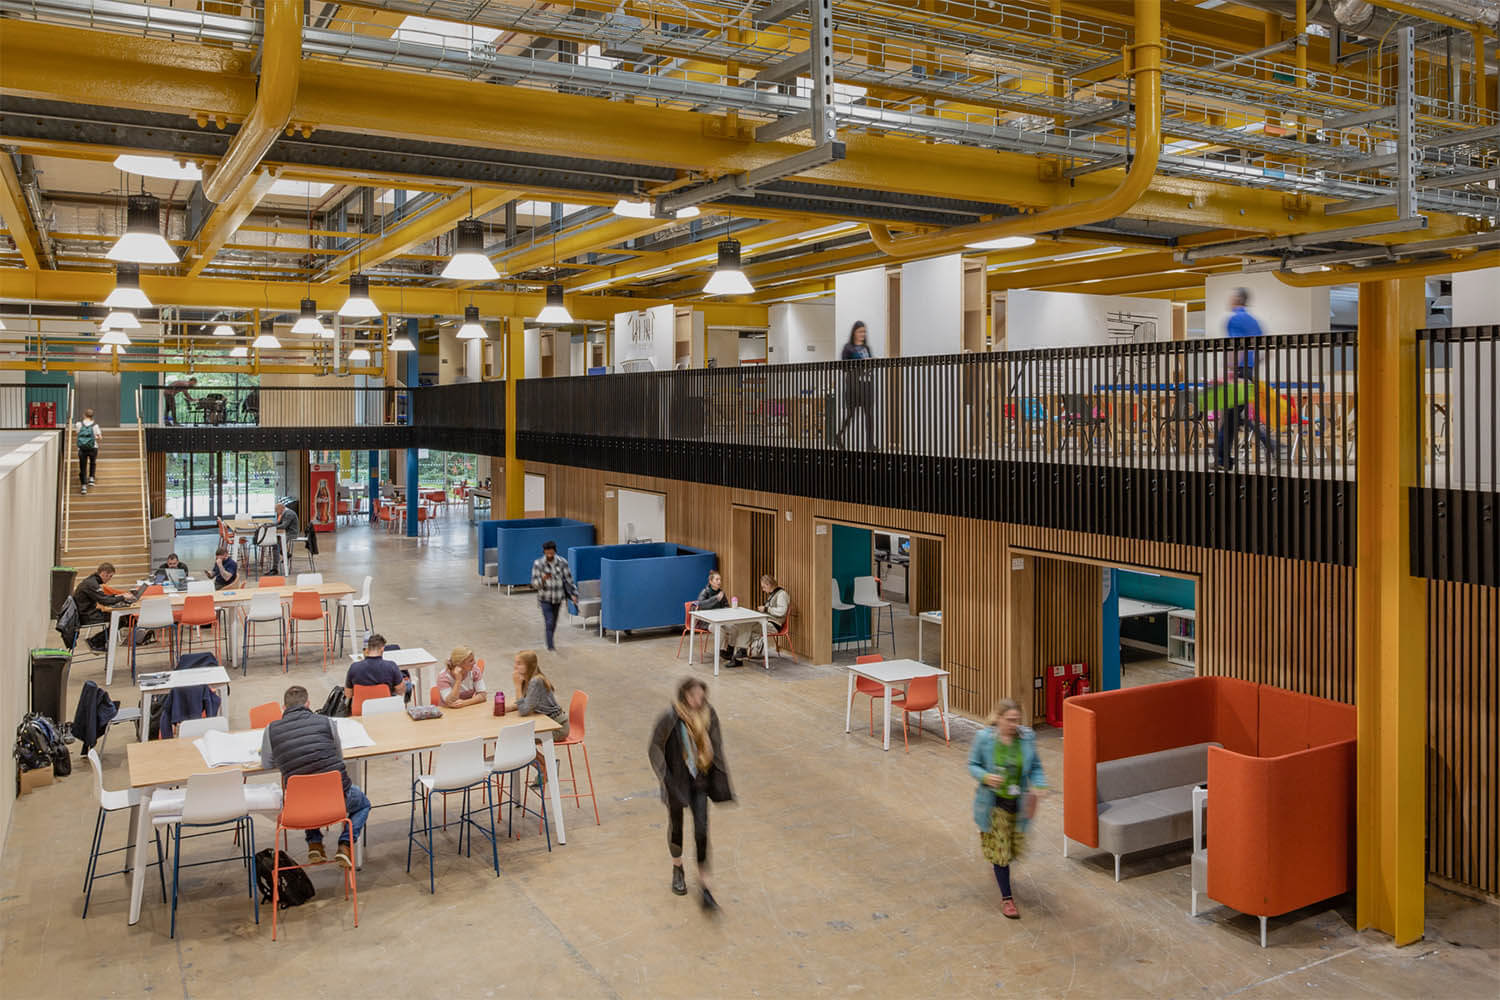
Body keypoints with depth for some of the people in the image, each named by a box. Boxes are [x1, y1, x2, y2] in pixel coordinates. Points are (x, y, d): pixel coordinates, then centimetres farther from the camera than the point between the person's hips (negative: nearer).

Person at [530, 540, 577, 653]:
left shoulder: (562, 562, -8)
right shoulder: (538, 564, -12)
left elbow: (568, 579, 1)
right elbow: (534, 584, -11)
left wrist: (573, 594, -3)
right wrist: (543, 579, -30)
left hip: (558, 597, 3)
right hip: (545, 598, -3)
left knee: (554, 622, 17)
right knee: (549, 623, -11)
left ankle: (550, 642, 38)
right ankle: (550, 647, -5)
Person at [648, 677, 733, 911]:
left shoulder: (708, 715, -8)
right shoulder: (670, 718, -21)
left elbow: (717, 747, 3)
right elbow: (656, 747, -12)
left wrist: (721, 776, 1)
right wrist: (665, 777, -19)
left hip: (699, 780, 2)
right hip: (677, 780, -2)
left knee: (701, 831, -3)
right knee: (676, 825, 18)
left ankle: (703, 884, 5)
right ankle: (677, 868, 44)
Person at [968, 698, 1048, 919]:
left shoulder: (1027, 737, -10)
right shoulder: (984, 738, -16)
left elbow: (1035, 767, 2)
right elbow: (973, 765, -5)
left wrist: (1038, 785, -17)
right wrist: (986, 777, -25)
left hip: (1018, 802, 3)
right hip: (994, 802, -3)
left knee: (1015, 847, 16)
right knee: (1000, 850, 3)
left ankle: (1000, 865, 53)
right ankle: (1006, 898, 18)